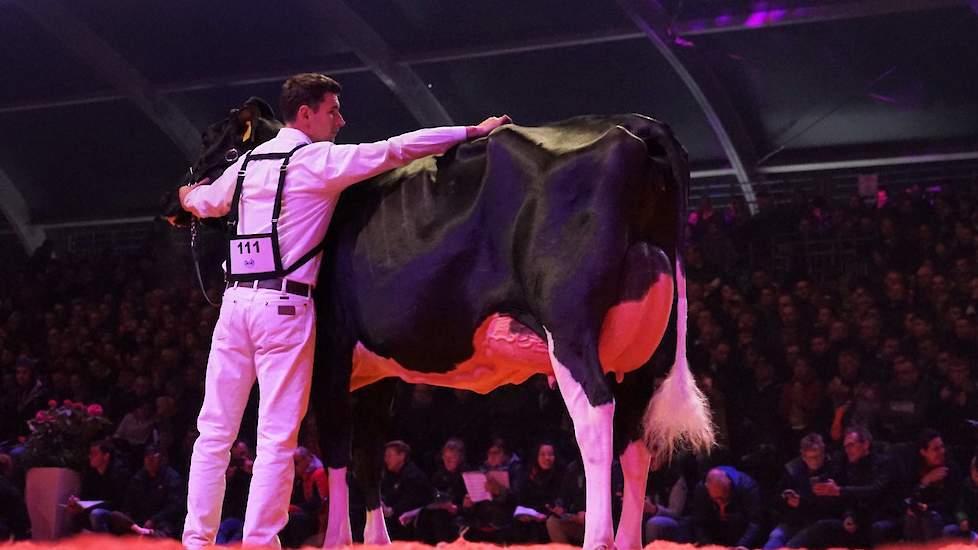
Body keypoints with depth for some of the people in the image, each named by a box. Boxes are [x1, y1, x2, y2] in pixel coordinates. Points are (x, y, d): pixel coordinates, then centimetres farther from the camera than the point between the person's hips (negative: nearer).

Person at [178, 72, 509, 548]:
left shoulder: (247, 163, 16)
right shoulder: (318, 160, -4)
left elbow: (204, 202, 34)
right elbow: (394, 150, -8)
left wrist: (190, 198, 59)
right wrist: (472, 132, -3)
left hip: (235, 300, 7)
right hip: (285, 305, -7)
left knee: (215, 430, 9)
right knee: (277, 436, -3)